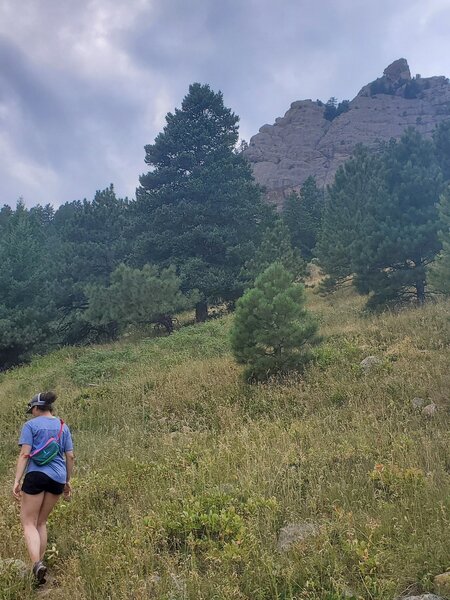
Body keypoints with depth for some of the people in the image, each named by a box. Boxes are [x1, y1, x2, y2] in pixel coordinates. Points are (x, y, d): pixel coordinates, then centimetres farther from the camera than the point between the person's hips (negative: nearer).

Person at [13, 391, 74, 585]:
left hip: (37, 475, -5)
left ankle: (37, 564, -18)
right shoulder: (63, 426, 15)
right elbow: (70, 456, 13)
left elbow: (24, 454, -7)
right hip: (58, 478, 5)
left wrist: (16, 481, -9)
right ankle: (40, 562, 16)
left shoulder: (30, 425, 2)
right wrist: (67, 482, 21)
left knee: (29, 523, 2)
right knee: (41, 522, 19)